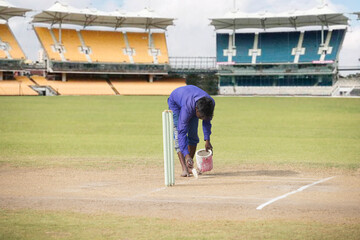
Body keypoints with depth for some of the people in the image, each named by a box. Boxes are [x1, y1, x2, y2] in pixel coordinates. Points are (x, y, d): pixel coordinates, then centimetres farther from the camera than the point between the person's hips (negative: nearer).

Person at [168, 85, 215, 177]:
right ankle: (184, 169, -27)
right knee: (178, 136, -19)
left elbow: (207, 121, -11)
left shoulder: (211, 103, -32)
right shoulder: (187, 108, -46)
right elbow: (182, 132, -45)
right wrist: (186, 155, -51)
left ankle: (189, 167, 8)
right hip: (175, 103, -5)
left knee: (193, 135, -2)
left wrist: (207, 140, -15)